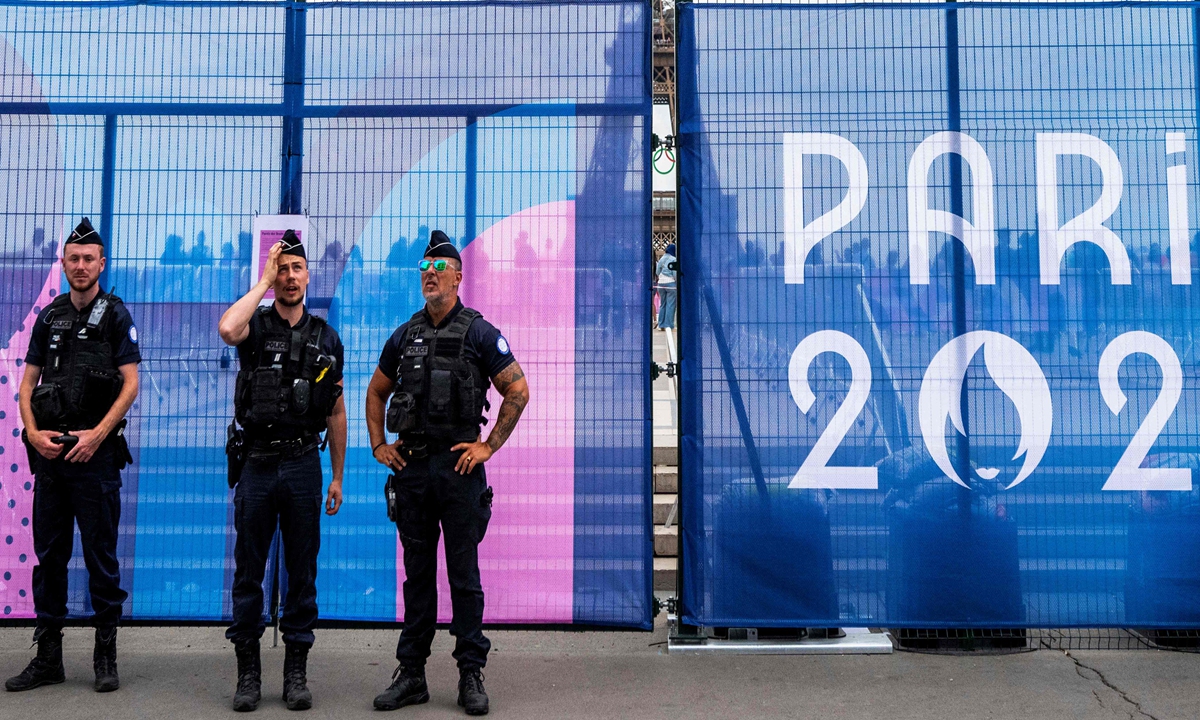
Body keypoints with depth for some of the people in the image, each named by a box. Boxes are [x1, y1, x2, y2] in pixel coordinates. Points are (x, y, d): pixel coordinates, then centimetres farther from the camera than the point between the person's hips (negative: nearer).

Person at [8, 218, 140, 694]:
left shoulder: (116, 315, 0)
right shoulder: (49, 317, 13)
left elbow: (130, 385, -6)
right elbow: (27, 383, 12)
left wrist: (97, 434, -15)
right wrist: (33, 432, -4)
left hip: (95, 453, -5)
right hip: (50, 453, 5)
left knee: (101, 555, 0)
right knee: (49, 554, 9)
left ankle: (106, 655, 9)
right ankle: (48, 658, 17)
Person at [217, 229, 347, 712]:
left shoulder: (326, 338, 9)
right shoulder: (257, 326, 2)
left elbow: (337, 413, 11)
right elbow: (227, 329, -26)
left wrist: (338, 476, 9)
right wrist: (263, 281, -14)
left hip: (304, 464, 2)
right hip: (256, 462, -1)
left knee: (302, 572, 7)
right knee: (248, 570, 5)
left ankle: (296, 672, 16)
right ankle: (248, 671, 15)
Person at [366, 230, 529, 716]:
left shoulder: (479, 333, -2)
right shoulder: (405, 335, 11)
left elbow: (518, 391, -2)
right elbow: (376, 392, 22)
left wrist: (489, 445, -7)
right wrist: (378, 445, 11)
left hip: (459, 465, -4)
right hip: (411, 466, 4)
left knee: (464, 573, 1)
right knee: (417, 572, 10)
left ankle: (471, 675, 9)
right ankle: (411, 674, 18)